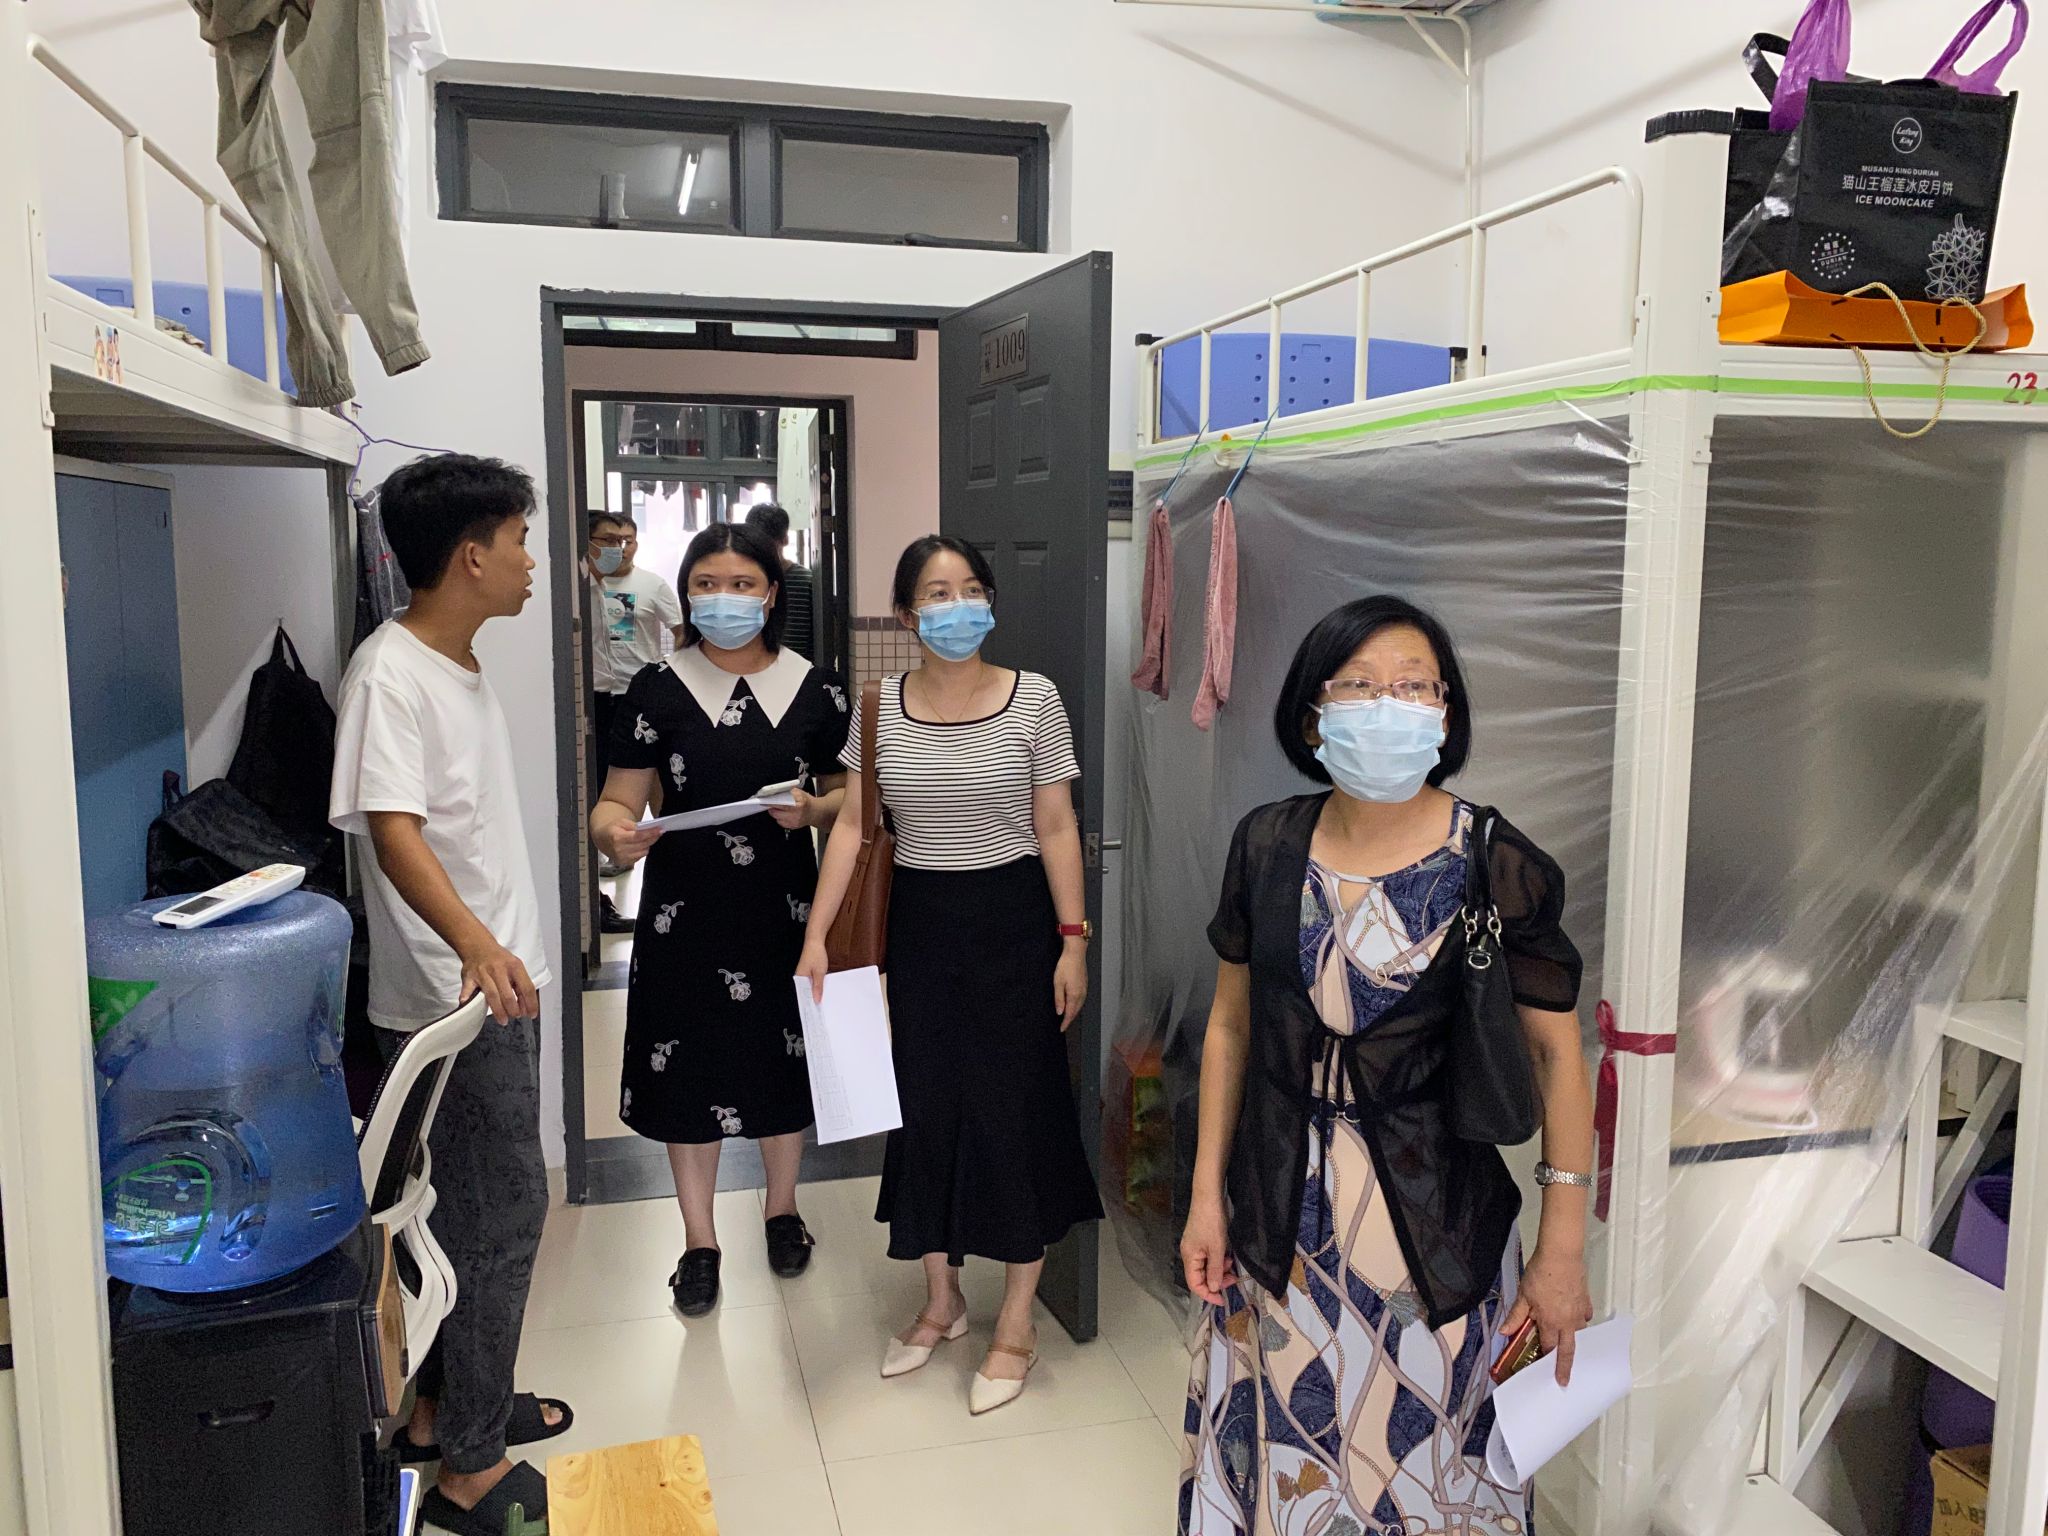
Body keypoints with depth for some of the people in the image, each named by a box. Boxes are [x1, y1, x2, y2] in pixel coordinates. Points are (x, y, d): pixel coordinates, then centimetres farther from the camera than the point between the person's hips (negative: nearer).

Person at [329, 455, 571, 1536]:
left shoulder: (460, 666, 12)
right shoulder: (388, 672, -18)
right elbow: (391, 830, -28)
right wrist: (474, 942, -43)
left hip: (499, 987, 10)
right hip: (452, 995, -10)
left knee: (474, 1210, 18)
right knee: (504, 1212, -3)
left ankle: (451, 1405, 33)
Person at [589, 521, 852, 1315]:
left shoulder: (814, 688, 0)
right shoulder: (656, 689, -3)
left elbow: (846, 793, 8)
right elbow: (618, 799, -5)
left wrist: (813, 809, -14)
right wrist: (615, 831, -27)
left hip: (784, 903, 1)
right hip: (685, 907, -1)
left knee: (784, 1055, 13)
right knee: (690, 1063, 7)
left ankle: (782, 1207, 39)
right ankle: (699, 1239, 26)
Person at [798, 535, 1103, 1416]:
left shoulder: (1034, 699, -6)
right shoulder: (880, 707, 1)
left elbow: (1056, 828, -3)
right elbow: (853, 825, 2)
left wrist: (1072, 939, -6)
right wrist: (817, 935, -4)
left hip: (1011, 921, -3)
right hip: (919, 921, 3)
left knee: (1012, 1108, 2)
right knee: (924, 1105, 10)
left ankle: (1016, 1325, 18)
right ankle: (941, 1301, 31)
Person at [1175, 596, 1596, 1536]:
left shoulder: (1497, 867, -11)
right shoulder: (1267, 845, -2)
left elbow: (1555, 1054, -7)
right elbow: (1230, 1027, 4)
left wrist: (1562, 1249, -6)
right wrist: (1206, 1197, 5)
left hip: (1434, 1229, -2)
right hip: (1281, 1221, 3)